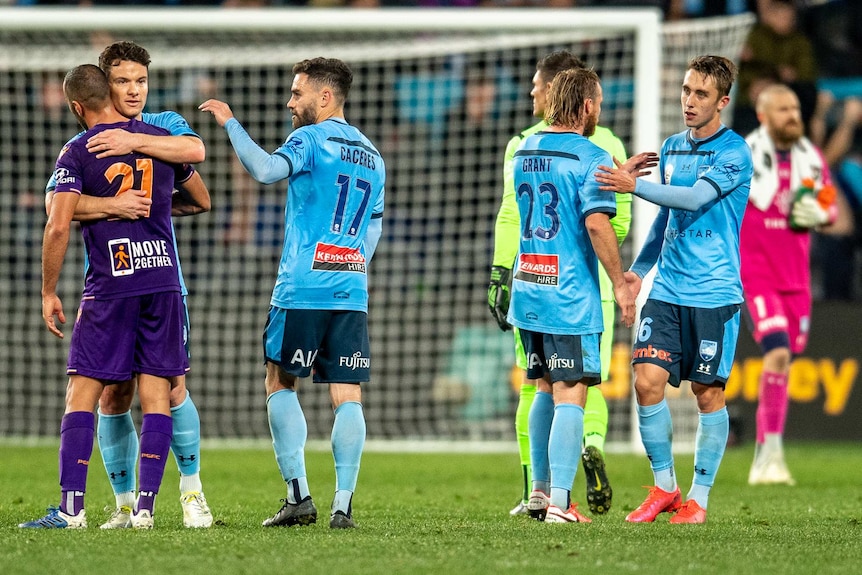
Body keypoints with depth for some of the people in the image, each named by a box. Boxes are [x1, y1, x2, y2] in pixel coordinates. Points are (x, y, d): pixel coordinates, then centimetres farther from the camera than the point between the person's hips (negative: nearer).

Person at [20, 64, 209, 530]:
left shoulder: (77, 153, -5)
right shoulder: (160, 139, 7)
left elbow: (58, 227, -13)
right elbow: (201, 200, 23)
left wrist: (48, 293, -3)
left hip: (109, 287, -3)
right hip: (163, 280, 3)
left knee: (82, 396, 2)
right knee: (156, 398, 4)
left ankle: (72, 508, -4)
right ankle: (145, 507, -1)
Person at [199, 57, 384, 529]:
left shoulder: (312, 139, -5)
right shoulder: (371, 155, 18)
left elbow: (266, 169, -23)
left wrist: (230, 124, -14)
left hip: (303, 286, -5)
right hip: (352, 292, 6)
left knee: (279, 383, 7)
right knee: (347, 395, 2)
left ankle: (298, 496, 0)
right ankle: (343, 505, -4)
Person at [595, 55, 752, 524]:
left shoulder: (733, 152, -8)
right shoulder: (671, 148, 13)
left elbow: (696, 198, -23)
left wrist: (635, 186, -31)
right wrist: (639, 268, 18)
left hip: (714, 292, -5)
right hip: (667, 289, 5)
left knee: (708, 393, 0)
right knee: (647, 380, -6)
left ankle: (698, 498, 10)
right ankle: (664, 488, 8)